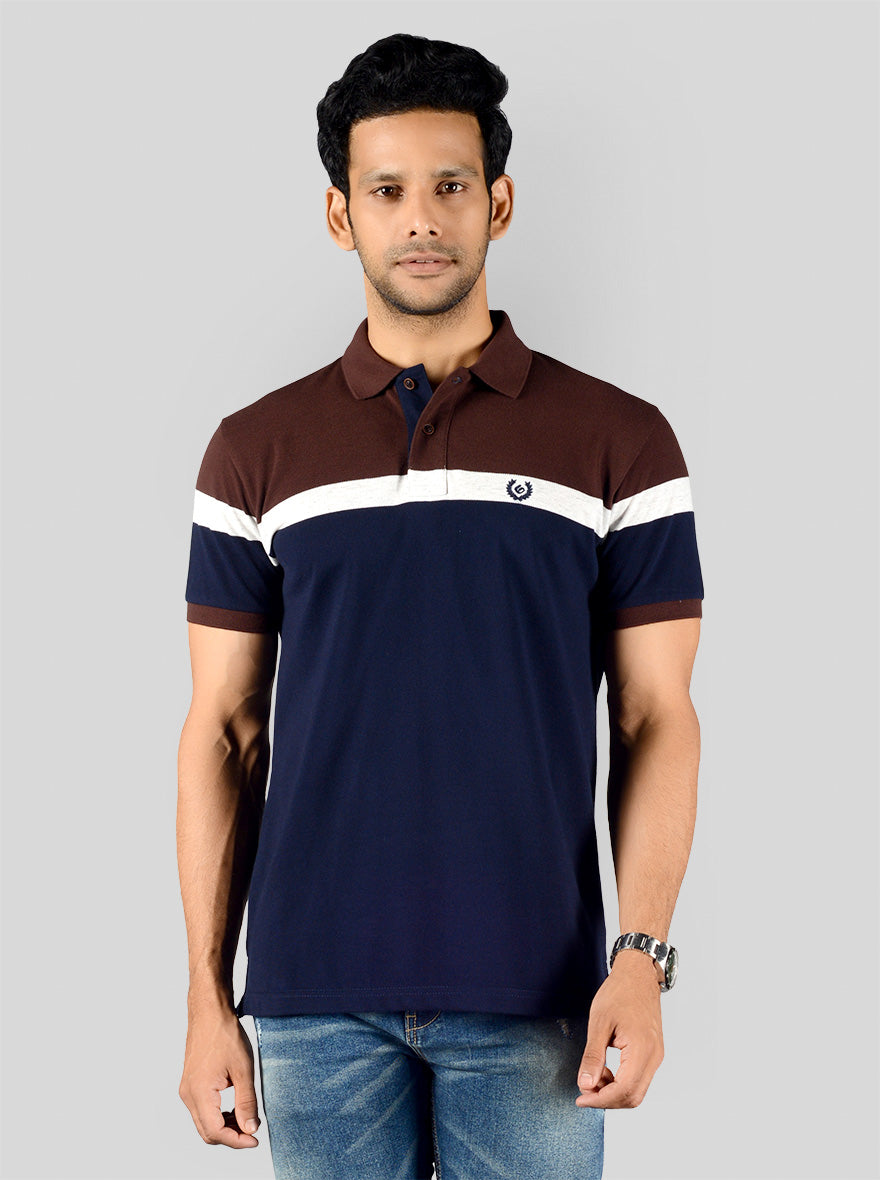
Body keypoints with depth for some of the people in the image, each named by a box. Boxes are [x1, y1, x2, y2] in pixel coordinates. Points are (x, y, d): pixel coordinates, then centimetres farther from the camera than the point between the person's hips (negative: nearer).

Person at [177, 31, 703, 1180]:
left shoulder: (620, 440, 1)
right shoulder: (257, 450, 5)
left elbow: (656, 721, 0)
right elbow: (224, 733, 5)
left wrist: (643, 955, -11)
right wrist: (207, 998, 2)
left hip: (534, 996, -1)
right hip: (317, 997, 1)